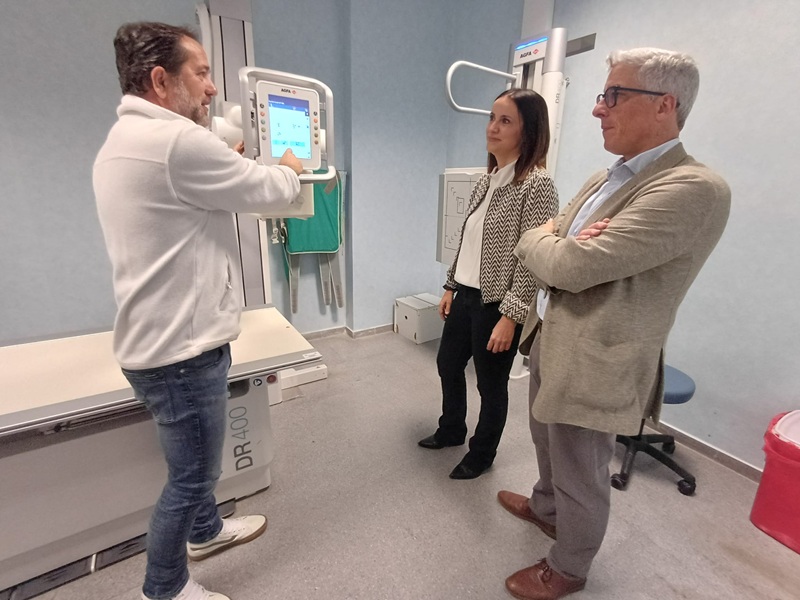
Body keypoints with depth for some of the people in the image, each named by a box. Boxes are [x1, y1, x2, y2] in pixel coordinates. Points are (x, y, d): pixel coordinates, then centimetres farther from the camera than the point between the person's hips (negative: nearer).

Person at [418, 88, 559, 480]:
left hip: (496, 303, -8)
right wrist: (450, 286, 14)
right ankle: (451, 431, 47)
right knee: (448, 365, 21)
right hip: (465, 295, 8)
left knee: (491, 384, 11)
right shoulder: (488, 178, 9)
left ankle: (482, 455, 37)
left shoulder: (537, 184, -16)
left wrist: (510, 317, -20)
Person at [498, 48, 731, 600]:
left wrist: (543, 240, -9)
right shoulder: (605, 179, 9)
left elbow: (573, 266, -30)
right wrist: (557, 242, -16)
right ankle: (546, 507, 58)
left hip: (593, 364, -9)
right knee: (547, 442, 29)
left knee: (581, 476, 15)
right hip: (551, 341, 9)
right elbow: (536, 242, 7)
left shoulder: (693, 189, -22)